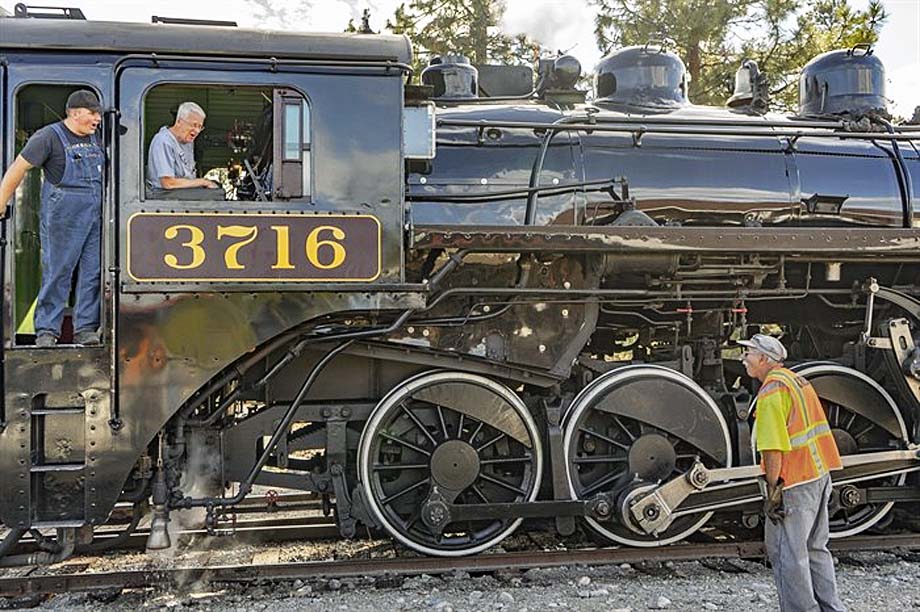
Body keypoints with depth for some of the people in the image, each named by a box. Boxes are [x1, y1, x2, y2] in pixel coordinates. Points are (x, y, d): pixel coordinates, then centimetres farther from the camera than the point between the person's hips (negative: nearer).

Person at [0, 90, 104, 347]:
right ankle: (46, 330, 8)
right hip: (63, 218, -6)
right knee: (57, 274, -1)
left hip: (95, 218, 6)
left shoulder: (94, 138, 13)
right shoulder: (49, 137, -6)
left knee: (93, 274, 5)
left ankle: (86, 329, 12)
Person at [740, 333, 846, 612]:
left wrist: (773, 487, -18)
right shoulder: (797, 380, 13)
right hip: (820, 474, 10)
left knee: (786, 551, 0)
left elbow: (773, 447, -22)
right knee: (815, 547, 19)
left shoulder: (771, 390, -15)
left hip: (794, 482, -10)